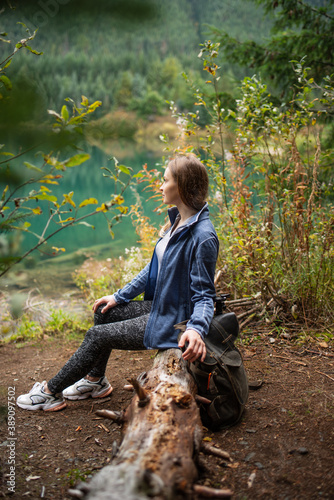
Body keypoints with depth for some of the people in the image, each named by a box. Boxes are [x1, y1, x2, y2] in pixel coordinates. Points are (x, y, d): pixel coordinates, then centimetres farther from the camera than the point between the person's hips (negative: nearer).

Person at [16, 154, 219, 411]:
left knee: (97, 335, -5)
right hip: (160, 306, 9)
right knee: (104, 311, 12)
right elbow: (155, 267, 11)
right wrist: (119, 296, 13)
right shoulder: (177, 219, 3)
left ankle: (51, 392, 15)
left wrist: (196, 328, -42)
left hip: (173, 322, -9)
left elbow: (204, 294, -23)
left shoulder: (203, 237, -27)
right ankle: (96, 380, 29)